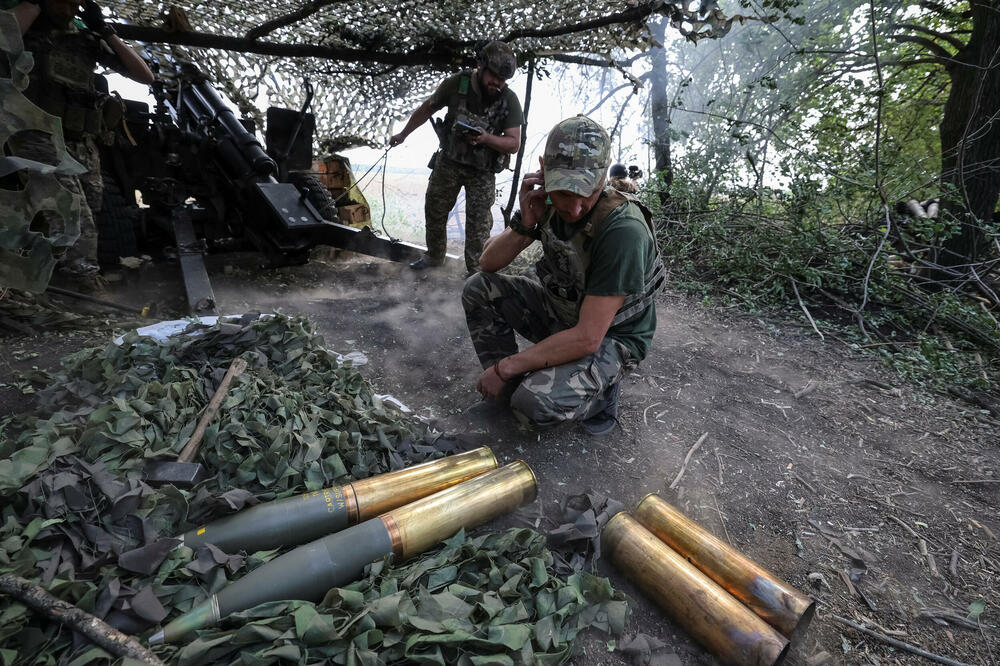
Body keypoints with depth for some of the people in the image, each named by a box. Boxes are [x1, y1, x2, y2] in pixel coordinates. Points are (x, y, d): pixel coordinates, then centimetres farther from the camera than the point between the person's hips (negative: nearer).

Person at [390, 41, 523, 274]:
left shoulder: (509, 101, -15)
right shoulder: (456, 84, -12)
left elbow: (514, 143, -17)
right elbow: (427, 108, 3)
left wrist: (486, 138, -34)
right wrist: (403, 134, 11)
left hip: (482, 171, -2)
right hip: (449, 161, 3)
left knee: (478, 222, -2)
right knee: (434, 210, 12)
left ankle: (476, 268, 14)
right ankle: (434, 255, 35)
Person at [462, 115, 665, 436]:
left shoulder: (623, 231, -31)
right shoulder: (548, 201, -10)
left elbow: (588, 338, -31)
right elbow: (489, 263, -5)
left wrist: (504, 367, -24)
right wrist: (524, 224, -25)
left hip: (609, 337, -6)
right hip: (560, 312, 7)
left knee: (535, 403, -30)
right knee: (478, 289, -9)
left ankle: (600, 388, 2)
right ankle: (506, 391, 3)